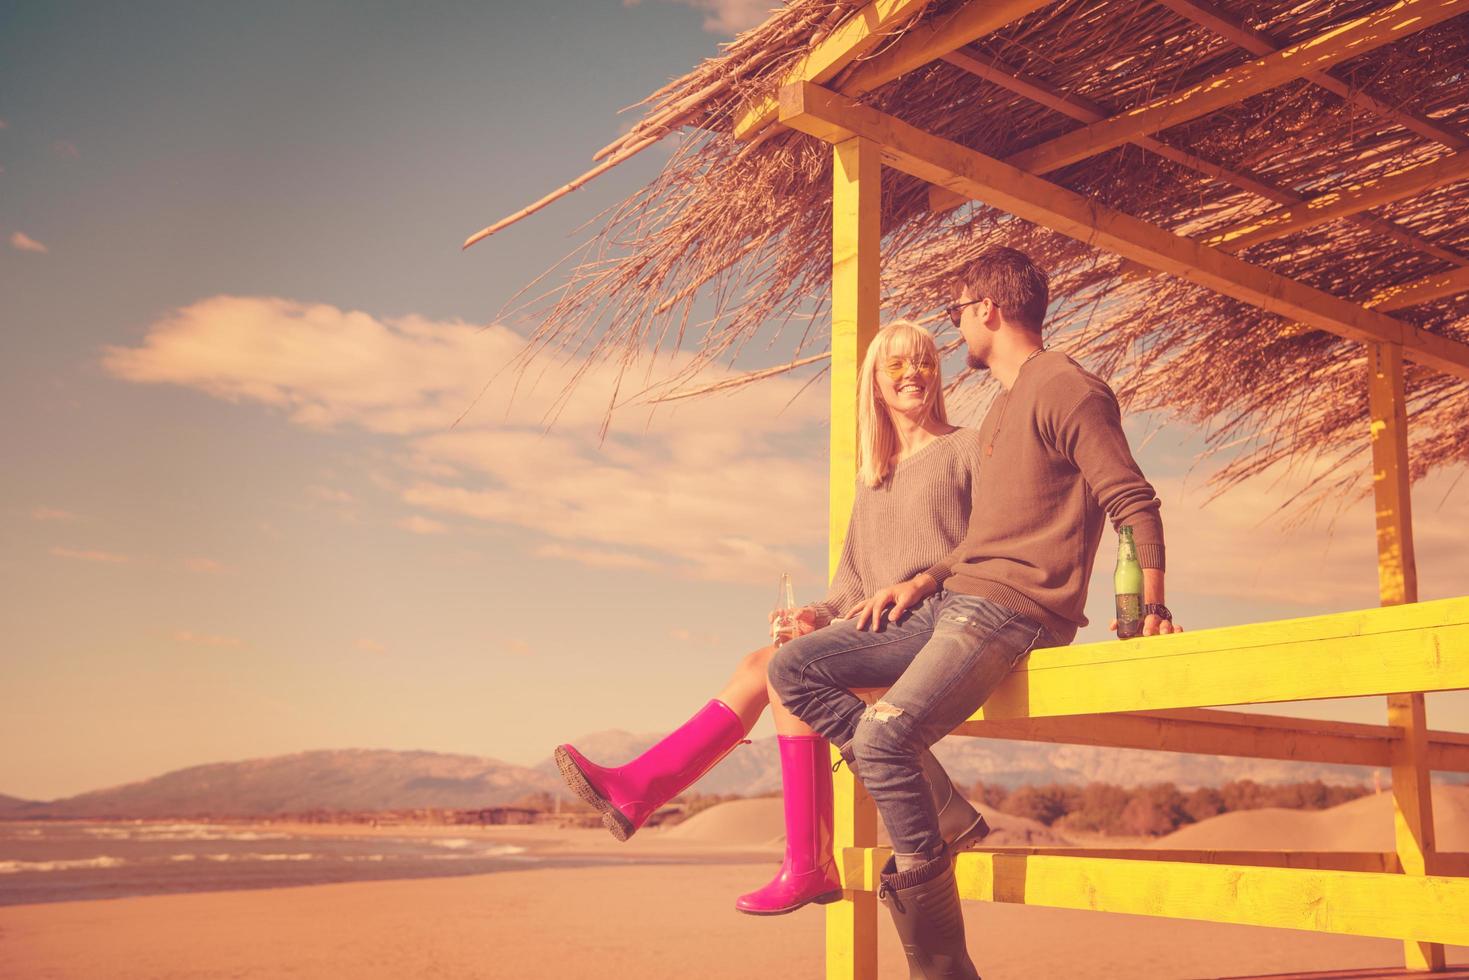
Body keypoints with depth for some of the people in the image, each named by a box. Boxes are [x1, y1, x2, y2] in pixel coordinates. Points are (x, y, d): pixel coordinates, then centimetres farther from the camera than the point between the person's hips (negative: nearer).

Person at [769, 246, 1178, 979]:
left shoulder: (1066, 389, -6)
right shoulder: (1002, 408, 24)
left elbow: (1136, 505, -12)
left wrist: (1150, 608, -22)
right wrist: (922, 582, 14)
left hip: (1015, 612, -10)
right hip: (954, 603, 10)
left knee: (882, 735, -28)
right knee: (793, 668, 2)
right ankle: (934, 807, -8)